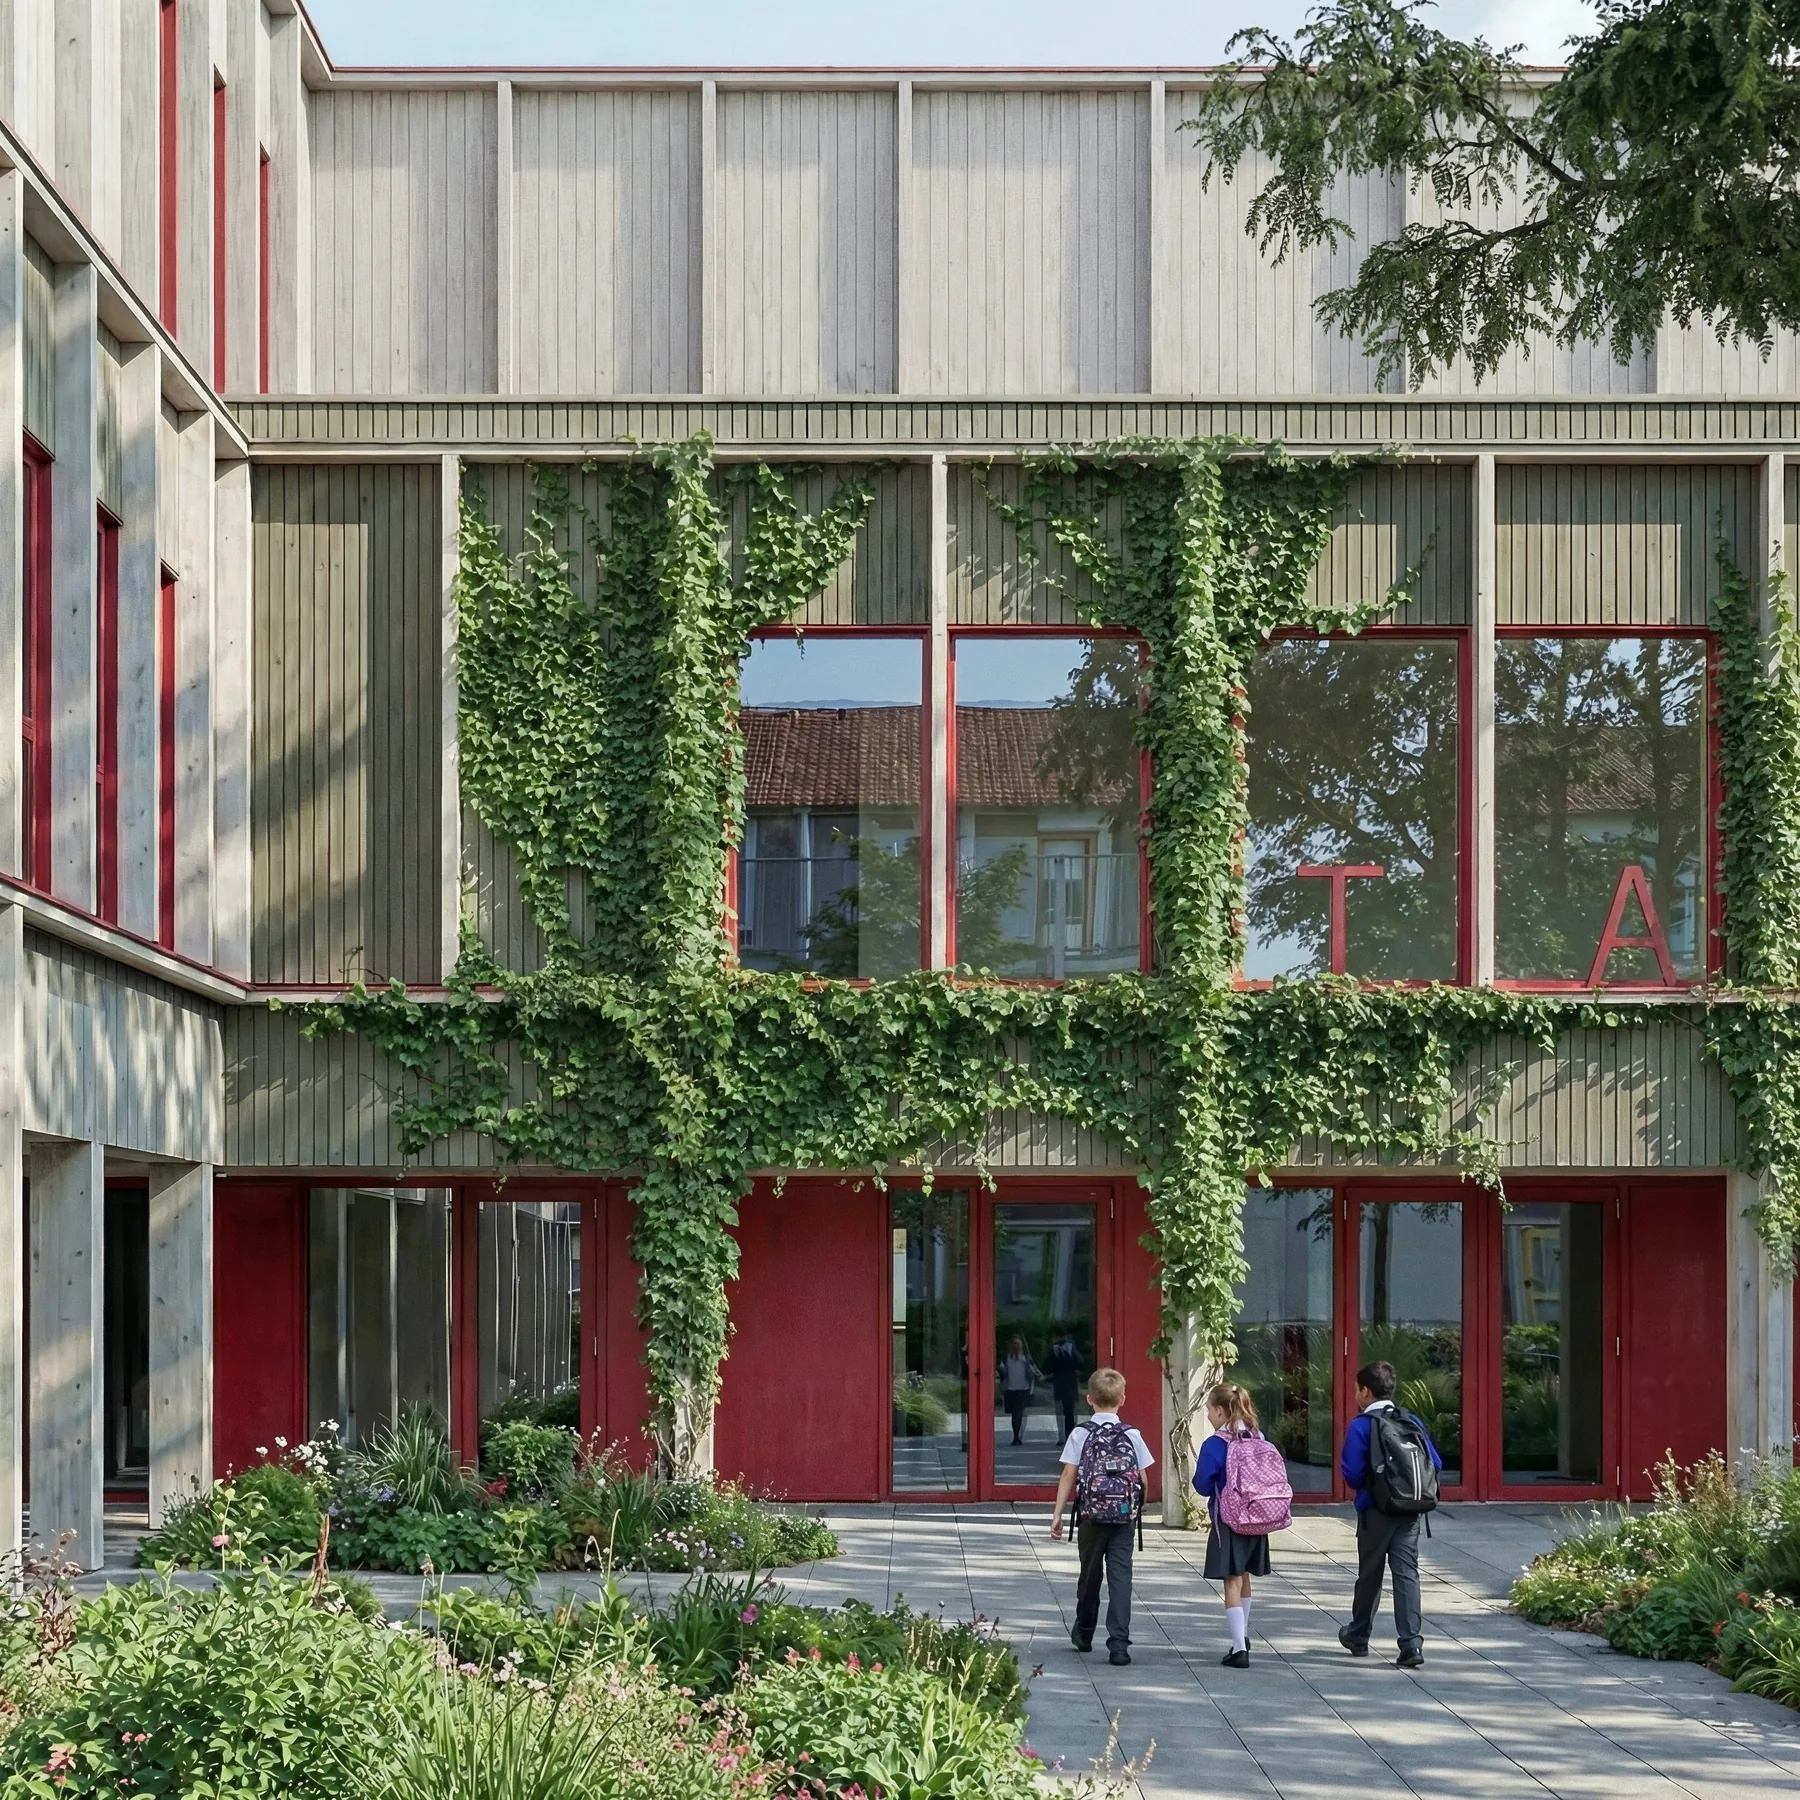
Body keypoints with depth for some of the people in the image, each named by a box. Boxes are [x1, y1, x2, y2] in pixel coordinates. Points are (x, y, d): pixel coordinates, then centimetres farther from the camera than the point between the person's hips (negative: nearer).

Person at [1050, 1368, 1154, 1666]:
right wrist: (1138, 1510, 19)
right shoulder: (1132, 1435, 1)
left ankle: (1084, 1633, 33)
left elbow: (1068, 1477, -5)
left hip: (1091, 1515, 0)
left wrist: (1058, 1514, 0)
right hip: (1125, 1517, 0)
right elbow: (1143, 1480, 4)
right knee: (1120, 1577, -2)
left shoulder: (1081, 1434, -3)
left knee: (1090, 1574, 16)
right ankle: (1119, 1643, -11)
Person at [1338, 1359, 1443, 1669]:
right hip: (1410, 1512, 3)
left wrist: (1360, 1488, 7)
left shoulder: (1361, 1426, -9)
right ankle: (1412, 1643, -13)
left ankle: (1358, 1636, 30)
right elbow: (1435, 1463, 5)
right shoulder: (1412, 1422, 5)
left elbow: (1352, 1472, -15)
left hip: (1375, 1511, -3)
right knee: (1407, 1574, -1)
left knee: (1370, 1574, 12)